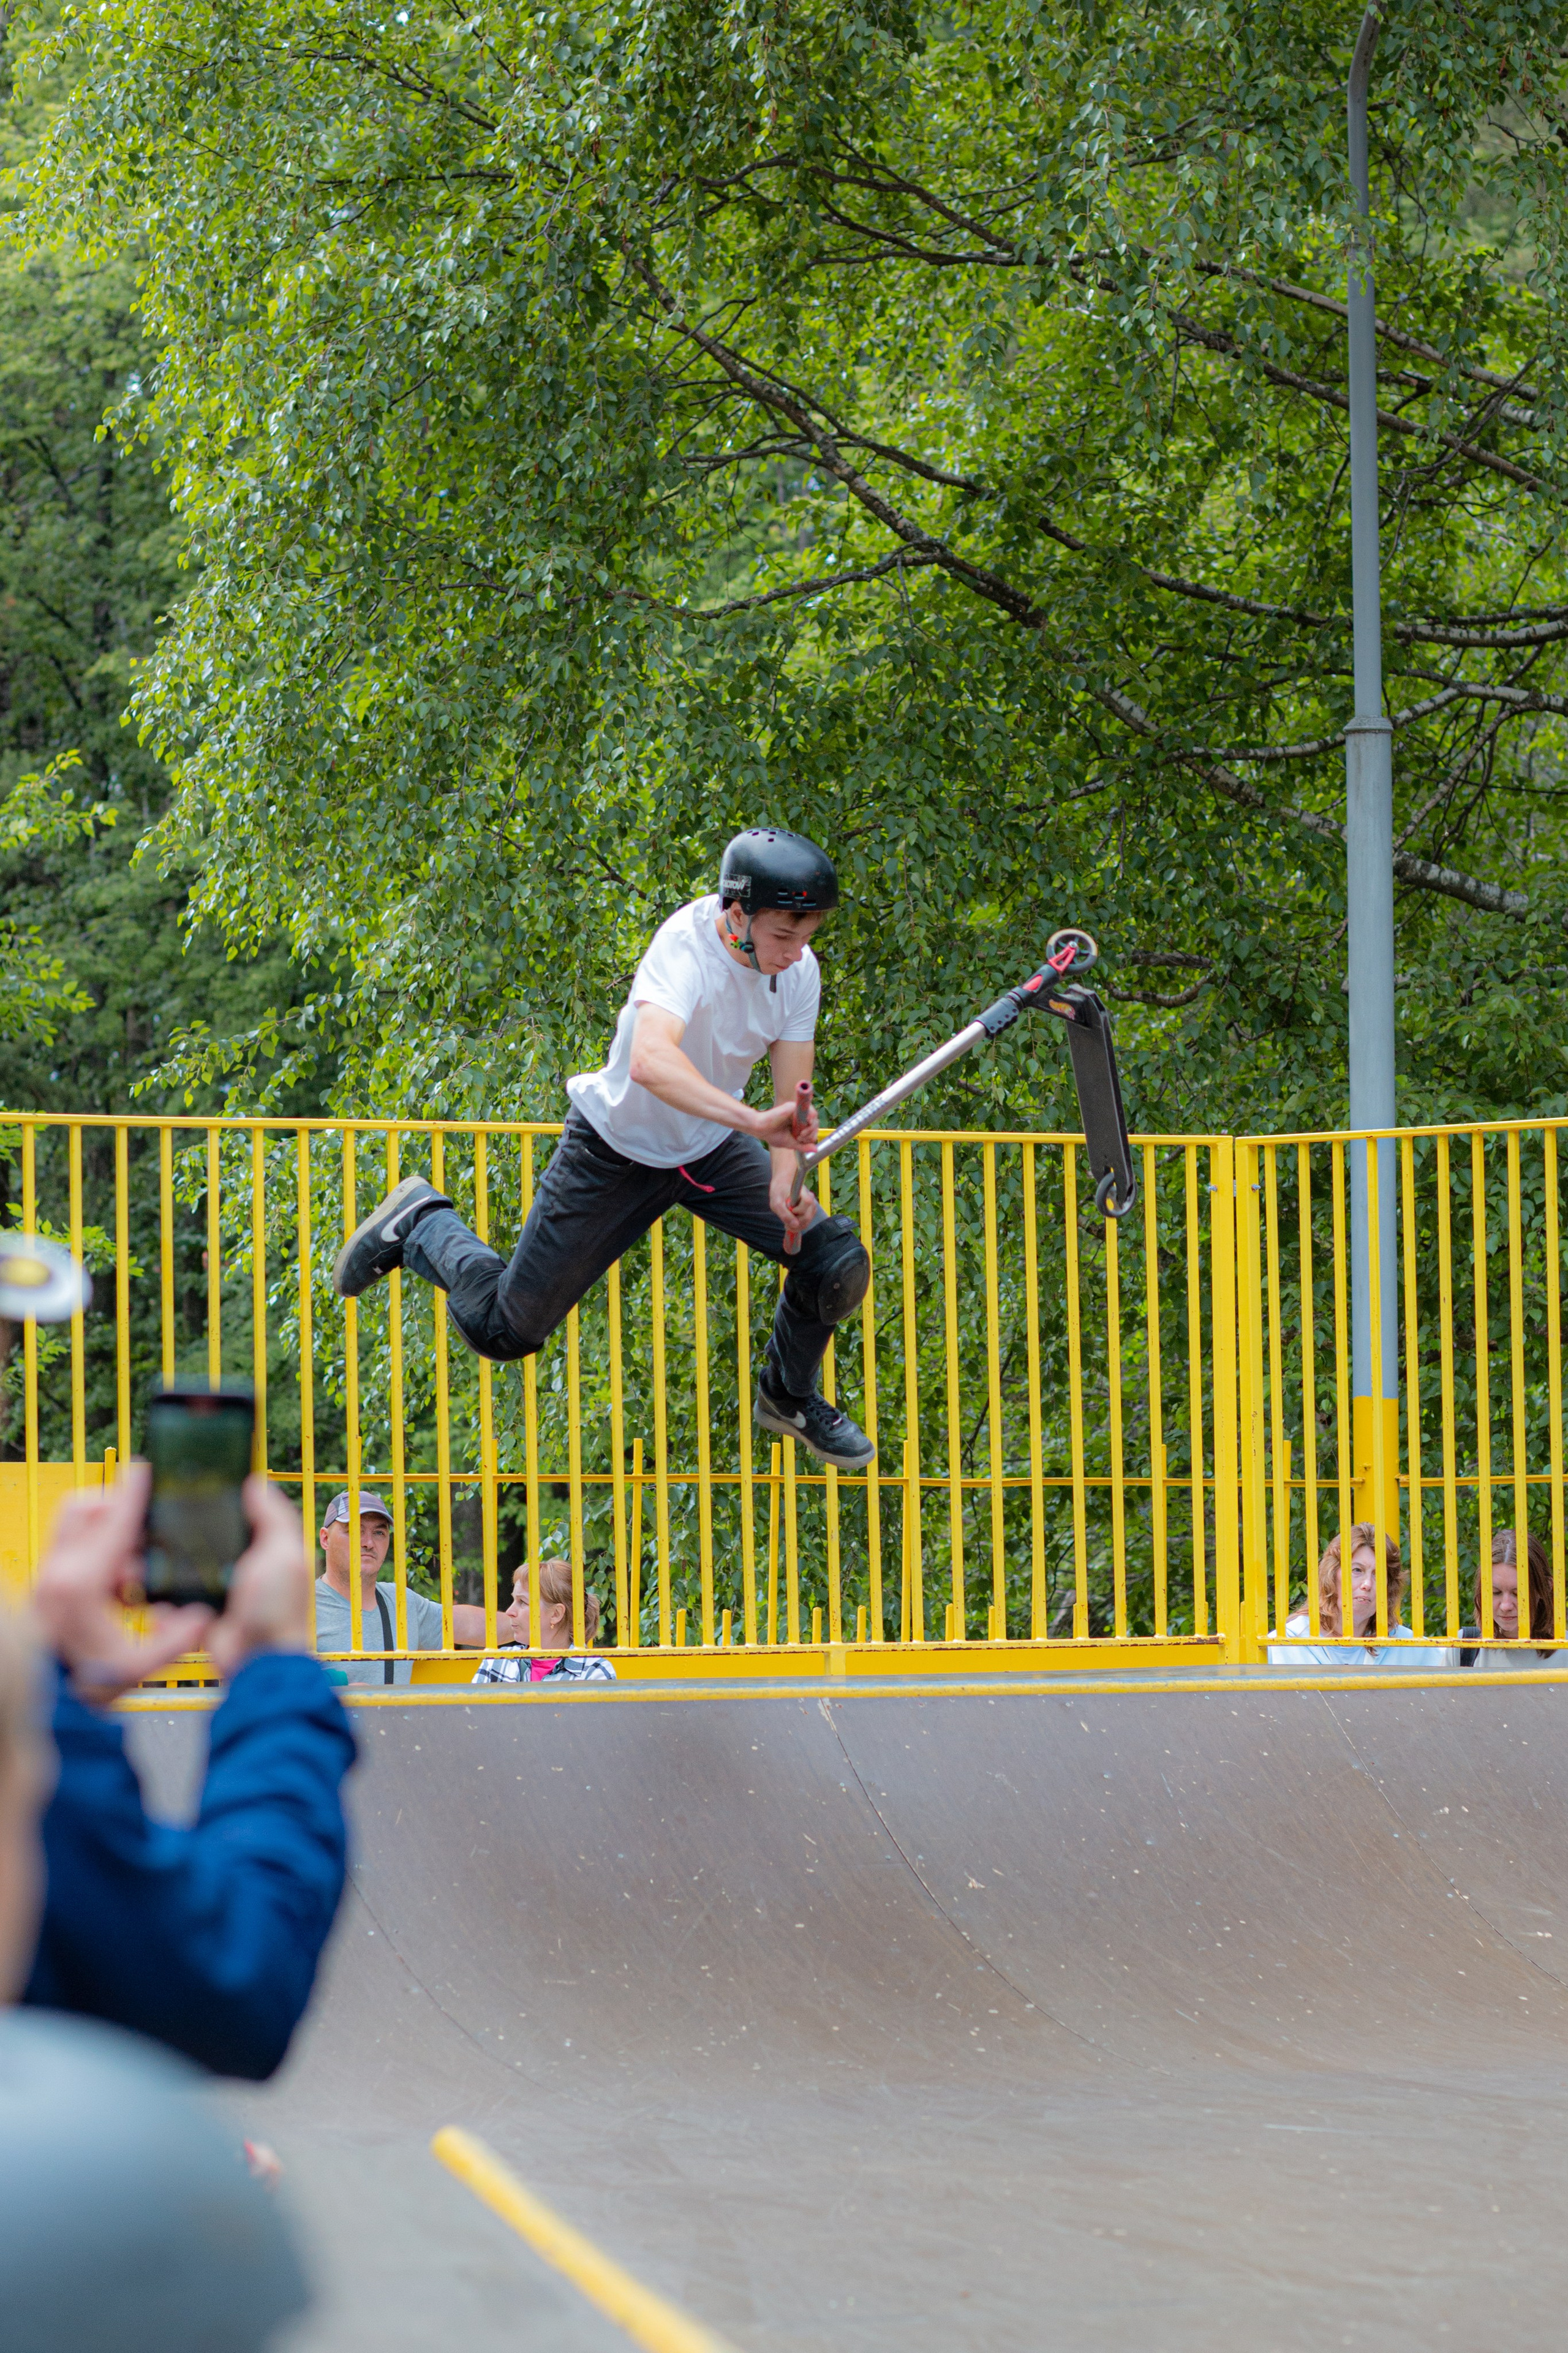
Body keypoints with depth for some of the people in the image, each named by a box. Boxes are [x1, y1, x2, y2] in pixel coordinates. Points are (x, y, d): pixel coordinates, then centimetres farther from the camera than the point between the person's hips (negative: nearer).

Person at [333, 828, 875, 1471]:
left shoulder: (798, 969, -16)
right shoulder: (687, 946, -35)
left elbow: (793, 1098, -12)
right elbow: (650, 1062, -53)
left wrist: (785, 1180, -33)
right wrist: (753, 1121, -65)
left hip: (713, 1149, 5)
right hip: (616, 1148, -5)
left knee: (836, 1261, -11)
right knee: (505, 1331, 1)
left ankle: (790, 1399, 19)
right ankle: (422, 1225, 31)